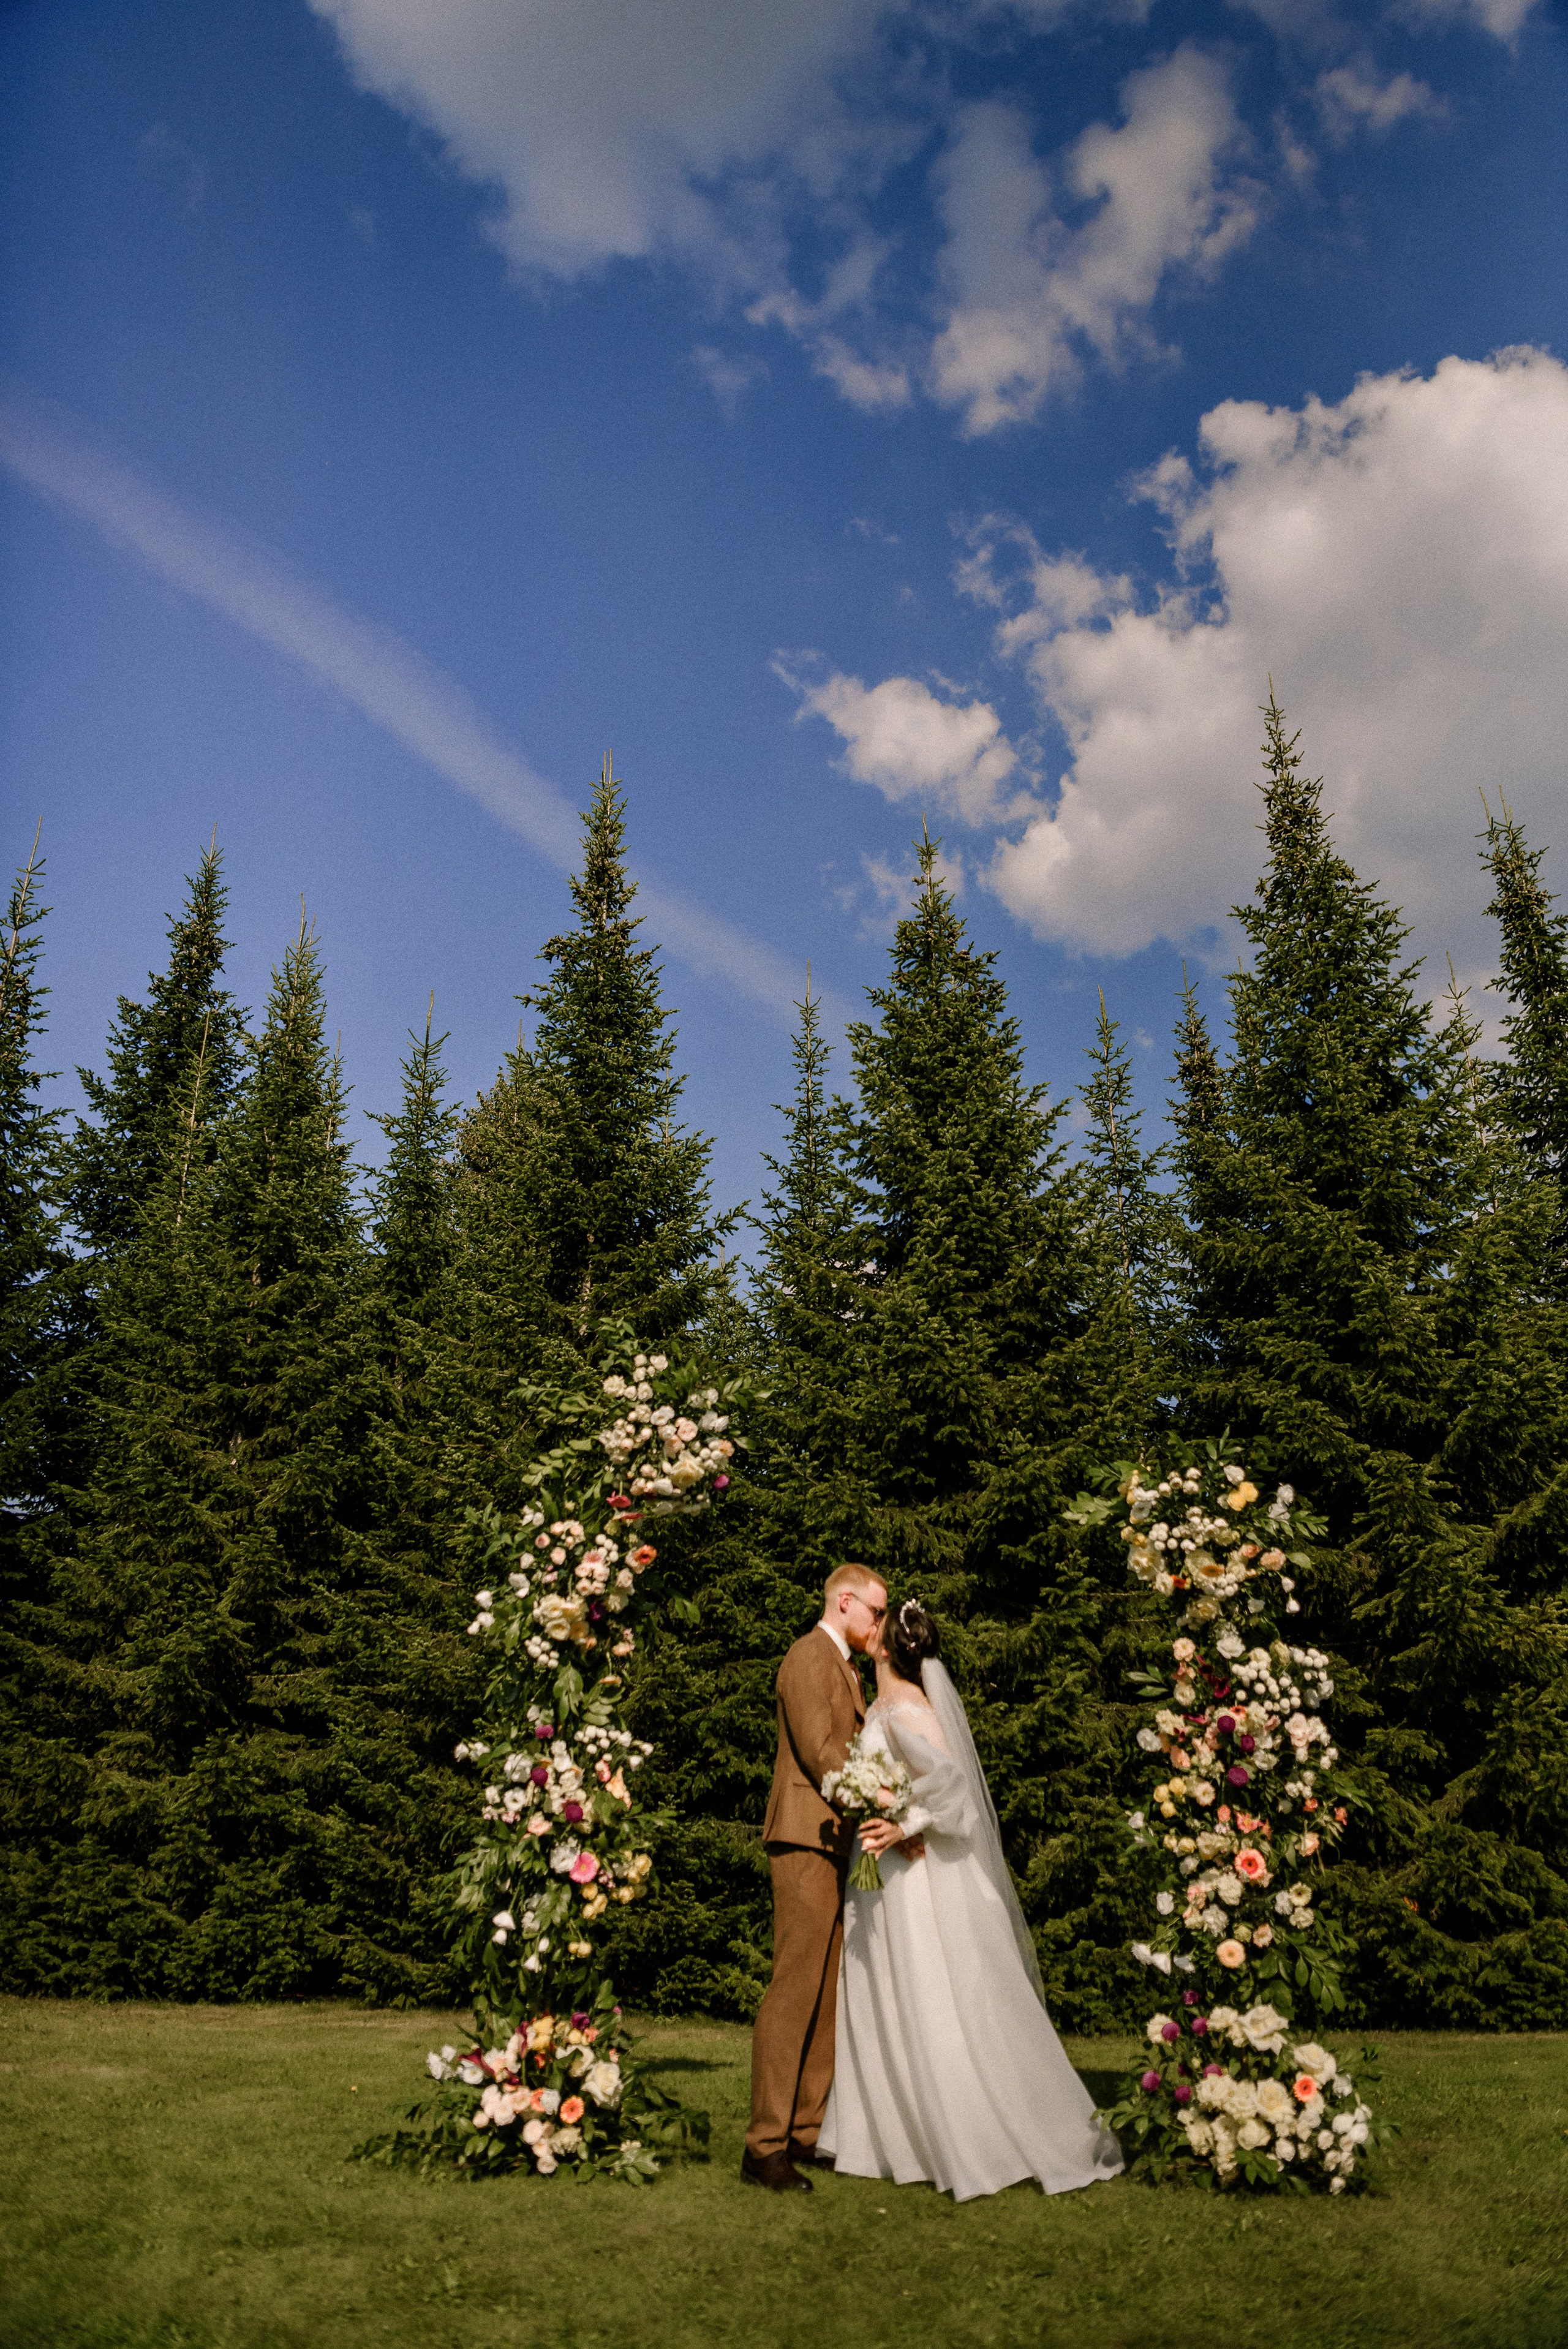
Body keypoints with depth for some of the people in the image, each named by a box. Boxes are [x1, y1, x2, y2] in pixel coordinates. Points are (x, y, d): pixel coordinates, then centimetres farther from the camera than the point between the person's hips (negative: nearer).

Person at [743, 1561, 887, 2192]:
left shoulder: (843, 1667, 22)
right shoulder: (810, 1658, -9)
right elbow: (819, 1752, -17)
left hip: (838, 1844, 10)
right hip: (807, 1839, -10)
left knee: (829, 1993, 10)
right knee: (794, 1990, -9)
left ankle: (807, 2130, 16)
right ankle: (765, 2144, -5)